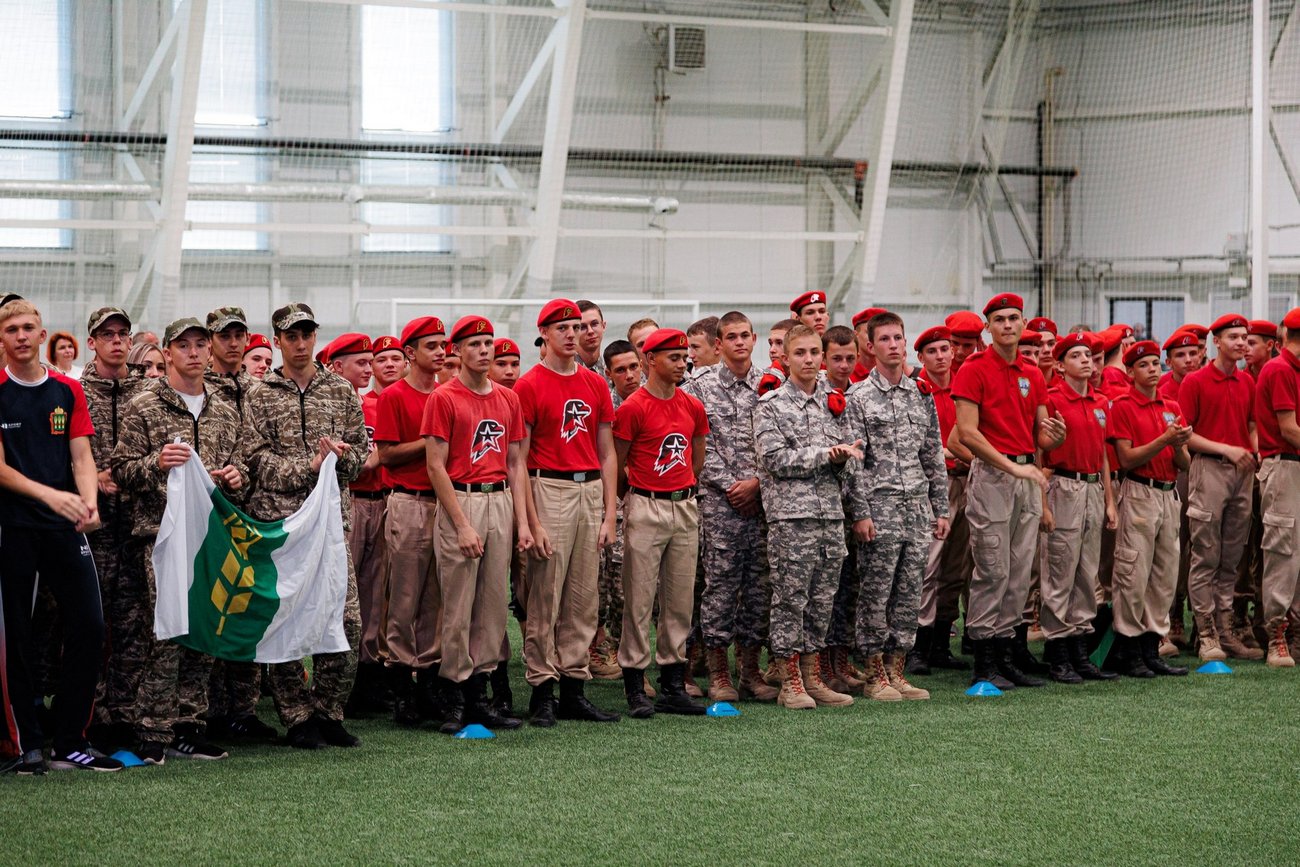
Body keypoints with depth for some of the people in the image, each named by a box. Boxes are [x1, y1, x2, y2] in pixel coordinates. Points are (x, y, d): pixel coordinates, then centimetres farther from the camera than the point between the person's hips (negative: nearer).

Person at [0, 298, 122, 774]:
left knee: (89, 627, -2)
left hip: (64, 526, 3)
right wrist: (50, 495, -19)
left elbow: (81, 456, 7)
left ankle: (69, 743, 6)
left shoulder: (67, 391, 10)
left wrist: (88, 501, -13)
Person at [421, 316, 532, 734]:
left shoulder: (508, 399, 13)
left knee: (493, 603, 6)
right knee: (458, 606, -5)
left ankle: (479, 695, 11)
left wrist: (522, 521, 7)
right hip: (461, 501, -6)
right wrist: (462, 524, -13)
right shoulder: (443, 398, -3)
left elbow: (515, 463, 15)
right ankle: (453, 698, 0)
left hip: (501, 501, 6)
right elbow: (436, 466, -7)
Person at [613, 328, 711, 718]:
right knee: (639, 600, -4)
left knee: (680, 601, 8)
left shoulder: (693, 408, 9)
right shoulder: (633, 408, -9)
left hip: (685, 507, 6)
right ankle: (635, 689, 0)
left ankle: (673, 685, 14)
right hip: (645, 509, -6)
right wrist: (640, 495, 7)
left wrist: (682, 491, 15)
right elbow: (616, 466, -3)